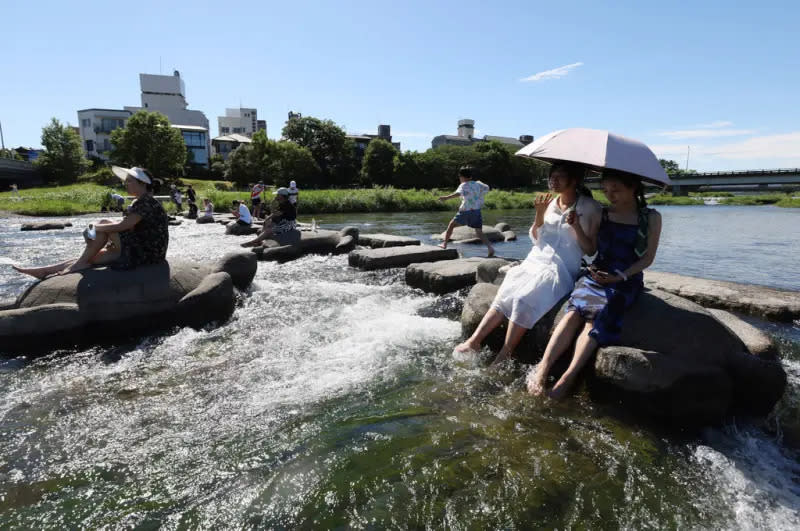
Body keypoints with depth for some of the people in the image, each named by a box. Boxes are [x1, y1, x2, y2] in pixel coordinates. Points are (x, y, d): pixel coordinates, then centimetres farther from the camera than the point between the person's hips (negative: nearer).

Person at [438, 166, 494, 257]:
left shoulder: (464, 185, -5)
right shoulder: (477, 184, 12)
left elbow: (459, 193, -26)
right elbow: (486, 188, 28)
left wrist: (447, 197, -34)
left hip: (465, 211, -4)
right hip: (477, 211, 5)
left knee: (451, 225, 14)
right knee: (479, 232, 7)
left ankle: (444, 244, 12)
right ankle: (490, 247, -11)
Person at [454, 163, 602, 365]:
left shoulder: (590, 208, 0)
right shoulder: (549, 202, 13)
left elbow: (590, 250, 0)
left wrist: (577, 227, -16)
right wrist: (539, 214, 0)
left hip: (562, 269, -5)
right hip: (535, 261, 5)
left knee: (523, 299, -28)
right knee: (504, 295, -17)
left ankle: (503, 356, -22)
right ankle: (474, 341, -20)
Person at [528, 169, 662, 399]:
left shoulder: (651, 218, 7)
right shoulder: (603, 214, 16)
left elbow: (648, 257, 3)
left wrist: (621, 276, -12)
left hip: (627, 279, -2)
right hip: (596, 272, 2)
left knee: (597, 315, -30)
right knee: (575, 311, -28)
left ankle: (566, 380, -38)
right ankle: (542, 369, -39)